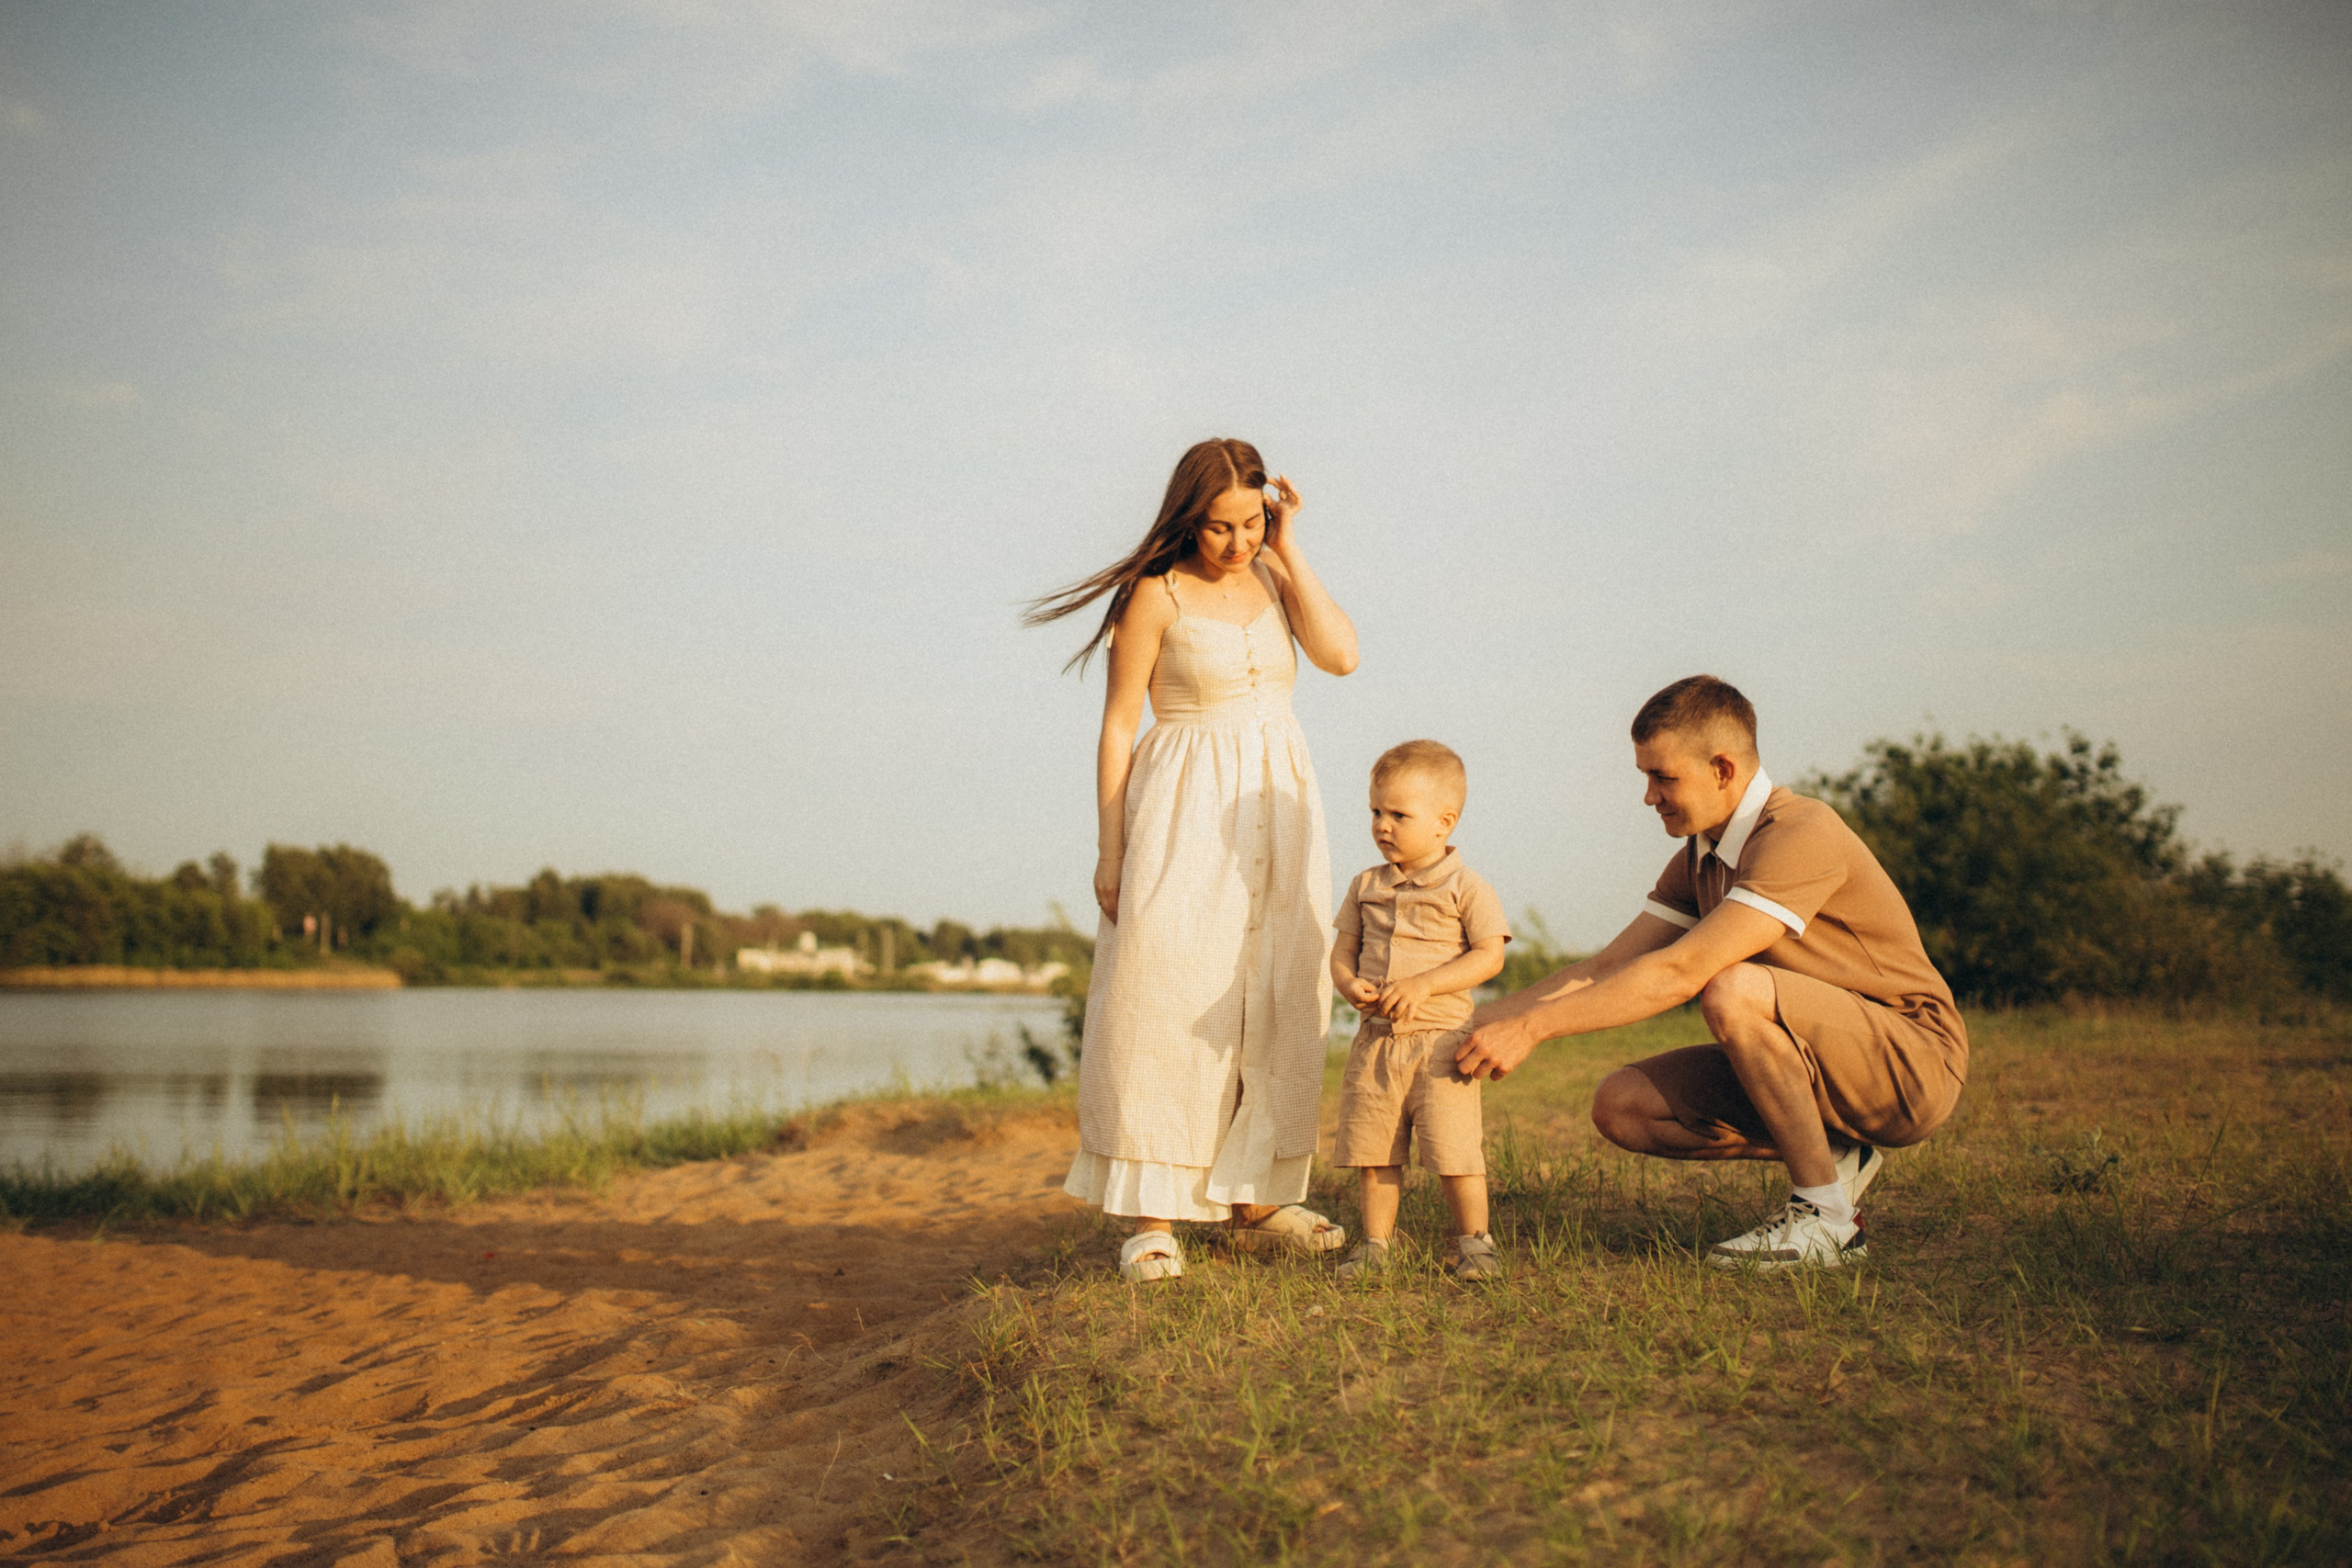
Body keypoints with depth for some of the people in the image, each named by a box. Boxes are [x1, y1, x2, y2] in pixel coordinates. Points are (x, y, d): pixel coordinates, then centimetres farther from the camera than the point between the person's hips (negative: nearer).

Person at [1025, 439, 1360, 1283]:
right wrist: (1109, 849, -7)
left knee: (1276, 1005, 7)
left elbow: (1341, 654, -9)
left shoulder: (1274, 579, 8)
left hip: (1278, 806, 5)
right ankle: (1154, 1215, -8)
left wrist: (1289, 549, -6)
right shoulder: (1157, 593, -5)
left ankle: (1257, 1200, 17)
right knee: (1165, 998, -11)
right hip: (1185, 812, -5)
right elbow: (1118, 724, -4)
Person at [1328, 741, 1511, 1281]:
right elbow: (1343, 949, 14)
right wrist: (1350, 983, -10)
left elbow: (1490, 955, -9)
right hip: (1375, 1040, 5)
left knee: (1453, 1147, -6)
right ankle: (1375, 1244, 18)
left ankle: (1472, 1241, 9)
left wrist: (1423, 984, -19)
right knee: (1372, 1148, 6)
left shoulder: (1464, 887, -4)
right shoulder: (1366, 887, 11)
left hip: (1439, 1039, -5)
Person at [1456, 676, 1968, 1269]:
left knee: (1732, 991, -34)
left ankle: (1825, 1214, -18)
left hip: (1913, 1063, -8)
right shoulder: (1699, 859, 7)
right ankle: (1830, 1157, 4)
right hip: (1828, 1065, 8)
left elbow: (1679, 972, -30)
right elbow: (1607, 967, 6)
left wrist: (1531, 1026, -29)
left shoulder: (1801, 835, -23)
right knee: (1621, 1107, -8)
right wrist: (1474, 1023, -3)